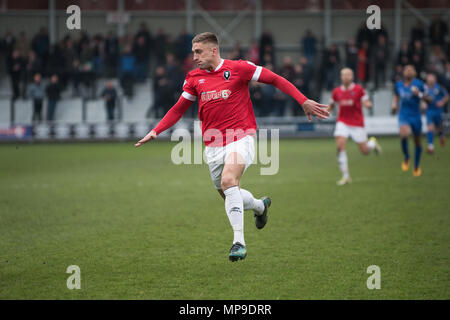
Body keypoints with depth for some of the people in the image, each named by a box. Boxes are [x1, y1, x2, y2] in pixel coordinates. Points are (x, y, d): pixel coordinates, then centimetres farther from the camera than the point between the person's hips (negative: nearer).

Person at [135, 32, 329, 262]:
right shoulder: (194, 78, 8)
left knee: (228, 180, -29)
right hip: (213, 145, 6)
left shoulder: (238, 68, -5)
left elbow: (275, 80, -1)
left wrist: (304, 101, -7)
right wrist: (155, 132, 8)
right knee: (229, 196, 10)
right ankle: (259, 206, 45)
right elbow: (179, 109, 19)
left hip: (241, 138, -6)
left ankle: (239, 242, -27)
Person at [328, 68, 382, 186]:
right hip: (343, 122, 2)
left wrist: (367, 104, -26)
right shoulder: (337, 91, 3)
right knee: (340, 146, -19)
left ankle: (372, 143, 42)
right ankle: (345, 176, -12)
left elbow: (368, 103, -2)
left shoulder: (358, 89, -6)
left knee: (365, 151, 2)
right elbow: (331, 105, 17)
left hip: (357, 124, -2)